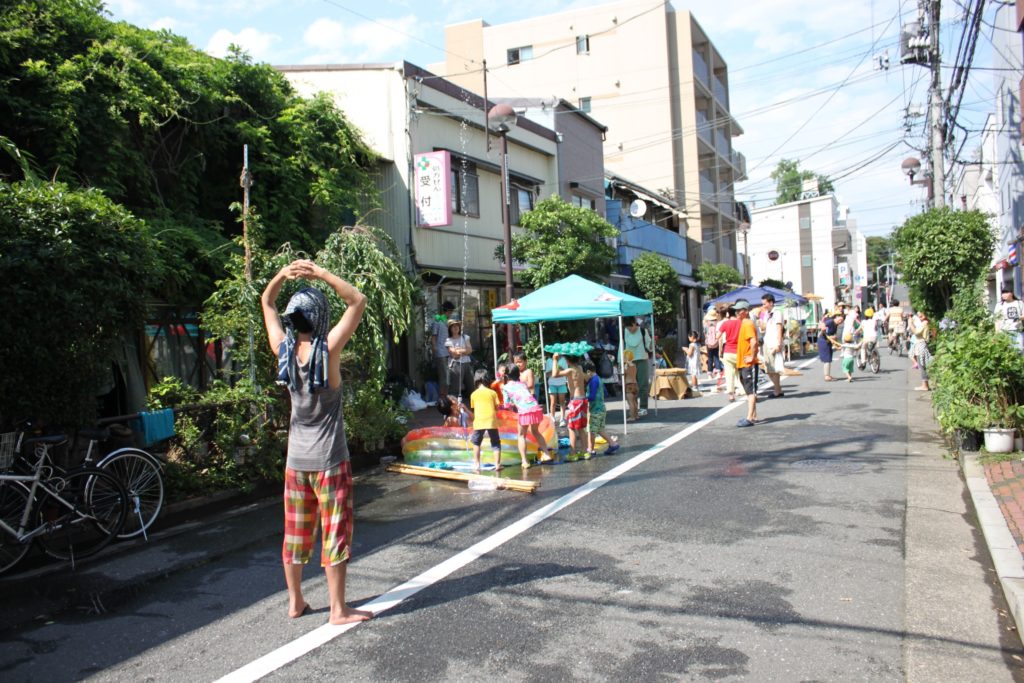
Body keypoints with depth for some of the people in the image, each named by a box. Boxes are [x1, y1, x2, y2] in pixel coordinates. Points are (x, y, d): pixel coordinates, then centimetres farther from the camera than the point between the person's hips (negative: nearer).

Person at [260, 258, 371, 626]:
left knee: (295, 532, 15)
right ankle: (338, 609, 11)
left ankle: (295, 602, 27)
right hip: (329, 459, -5)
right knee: (335, 533, 3)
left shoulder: (283, 350, -3)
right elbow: (358, 301, -13)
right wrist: (321, 274, -18)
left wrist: (282, 274, -6)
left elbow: (266, 302, 10)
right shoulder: (328, 349, -16)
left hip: (296, 459, 5)